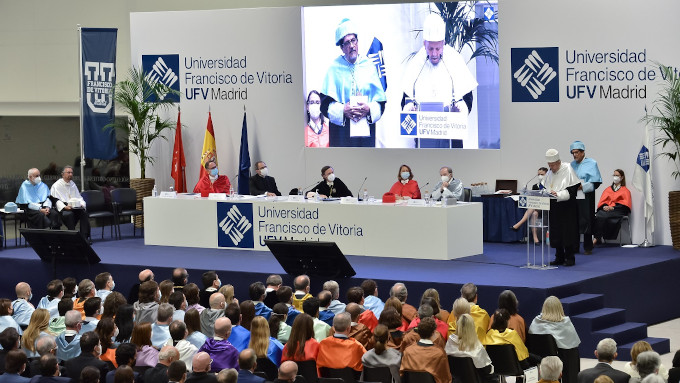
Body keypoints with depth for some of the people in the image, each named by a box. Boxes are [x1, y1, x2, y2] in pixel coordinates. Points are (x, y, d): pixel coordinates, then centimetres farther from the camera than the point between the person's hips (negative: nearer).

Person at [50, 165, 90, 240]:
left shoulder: (73, 184, 24)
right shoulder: (57, 185, 4)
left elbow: (79, 197, 23)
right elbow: (56, 200, -7)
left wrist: (82, 204, 1)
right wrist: (64, 207, -23)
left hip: (75, 208, 5)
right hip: (63, 209, -5)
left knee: (84, 212, -26)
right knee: (69, 214, -38)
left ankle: (84, 237, -29)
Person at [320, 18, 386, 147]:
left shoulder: (368, 66, 9)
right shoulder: (334, 68, 4)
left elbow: (380, 102, 9)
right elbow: (325, 104, -1)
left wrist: (369, 109, -10)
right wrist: (343, 110, -16)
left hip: (366, 132, 2)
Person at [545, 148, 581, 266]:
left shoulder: (567, 169, -8)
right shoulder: (549, 173, 9)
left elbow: (572, 190, -12)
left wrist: (558, 194, -22)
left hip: (567, 207, -6)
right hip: (554, 207, 6)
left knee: (567, 233, -3)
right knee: (556, 233, 7)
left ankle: (570, 258, 4)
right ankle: (559, 257, 16)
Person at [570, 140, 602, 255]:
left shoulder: (591, 163, 0)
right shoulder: (572, 165, 15)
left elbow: (596, 182, -6)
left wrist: (582, 186, -18)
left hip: (586, 198, -4)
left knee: (586, 222, -2)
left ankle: (587, 247, 5)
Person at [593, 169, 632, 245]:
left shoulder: (625, 191, 17)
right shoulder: (607, 189, 29)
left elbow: (625, 204, 2)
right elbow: (601, 201, 17)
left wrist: (613, 207, -14)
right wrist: (604, 207, -8)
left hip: (617, 211, -4)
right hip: (605, 209, 4)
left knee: (603, 216, -37)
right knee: (598, 216, -34)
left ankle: (597, 238, -39)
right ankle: (596, 237, -41)